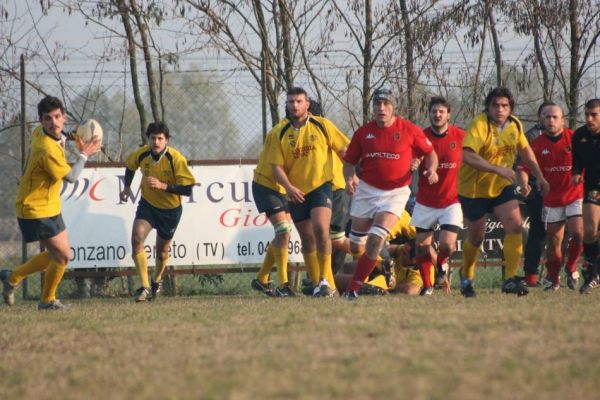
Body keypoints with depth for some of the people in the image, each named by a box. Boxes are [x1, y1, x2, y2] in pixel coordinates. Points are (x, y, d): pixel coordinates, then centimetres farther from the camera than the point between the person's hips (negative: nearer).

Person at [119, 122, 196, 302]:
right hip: (147, 204, 2)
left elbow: (187, 189, -24)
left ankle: (156, 281, 44)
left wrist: (162, 185, -34)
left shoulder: (176, 159, -25)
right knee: (137, 238, -22)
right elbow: (130, 165, 12)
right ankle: (144, 287, -18)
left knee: (162, 251, 12)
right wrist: (127, 187, -1)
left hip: (170, 209, -2)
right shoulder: (142, 154, -14)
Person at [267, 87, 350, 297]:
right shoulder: (282, 134, 4)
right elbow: (277, 166, 1)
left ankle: (326, 280, -19)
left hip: (321, 186, -4)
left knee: (320, 229, -24)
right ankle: (318, 284, 20)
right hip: (297, 193, 4)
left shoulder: (322, 125, -1)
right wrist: (289, 187, -16)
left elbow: (344, 150, 5)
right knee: (307, 240, 9)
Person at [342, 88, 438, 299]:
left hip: (395, 192, -3)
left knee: (375, 240, -18)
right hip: (366, 190, 3)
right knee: (356, 246, 6)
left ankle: (354, 288, -10)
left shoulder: (409, 130, -5)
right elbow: (349, 161, 9)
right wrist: (349, 178, -11)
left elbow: (430, 153, 6)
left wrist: (431, 169, -14)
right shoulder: (363, 132, 1)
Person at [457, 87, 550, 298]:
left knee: (515, 226, -14)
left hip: (502, 186, 5)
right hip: (474, 188, -5)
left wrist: (539, 176, 15)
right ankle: (466, 276, 34)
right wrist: (498, 169, -42)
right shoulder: (479, 125, -25)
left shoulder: (515, 125, -3)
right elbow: (467, 156, -38)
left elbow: (525, 150, 16)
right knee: (476, 238, 8)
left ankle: (510, 279, -11)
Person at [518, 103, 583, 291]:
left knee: (578, 233, -16)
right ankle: (553, 278, 21)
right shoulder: (537, 144, -4)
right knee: (553, 240, 4)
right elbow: (523, 168, -6)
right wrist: (524, 184, -26)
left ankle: (571, 268, 9)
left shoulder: (574, 138, -9)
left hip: (575, 196, -2)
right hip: (551, 199, 2)